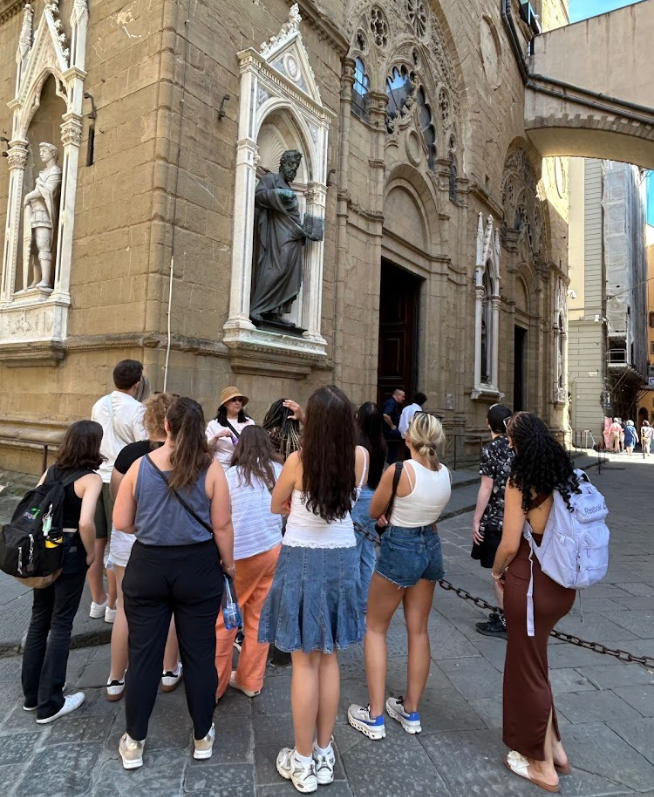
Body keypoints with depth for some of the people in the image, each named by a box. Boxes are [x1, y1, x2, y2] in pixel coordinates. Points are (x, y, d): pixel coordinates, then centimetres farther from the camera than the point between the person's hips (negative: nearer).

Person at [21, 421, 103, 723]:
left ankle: (31, 694, 33)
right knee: (60, 624, 6)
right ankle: (50, 704, 17)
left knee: (39, 619, 19)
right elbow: (85, 523, -26)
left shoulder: (51, 471, 5)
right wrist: (91, 554, -10)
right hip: (70, 553, -7)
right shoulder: (91, 479, -16)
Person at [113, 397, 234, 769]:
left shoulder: (140, 466, -5)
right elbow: (222, 526, -9)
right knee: (199, 653, 13)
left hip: (147, 566, 2)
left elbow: (122, 523, -1)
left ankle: (134, 742, 29)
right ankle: (202, 737, 30)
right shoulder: (211, 468, -11)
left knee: (143, 653, 15)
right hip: (198, 567, -1)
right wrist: (229, 563, 6)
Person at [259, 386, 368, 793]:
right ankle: (324, 754, 32)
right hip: (342, 560, 4)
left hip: (302, 561, -3)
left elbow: (276, 506, 0)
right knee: (329, 658, 17)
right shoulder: (361, 457, -10)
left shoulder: (298, 460, -18)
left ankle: (303, 761, 25)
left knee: (305, 662, 9)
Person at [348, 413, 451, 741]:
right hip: (431, 546, 6)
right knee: (418, 630, 17)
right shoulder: (445, 473, -3)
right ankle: (411, 711, 32)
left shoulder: (398, 471, -22)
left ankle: (374, 717, 18)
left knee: (375, 629, 11)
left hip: (399, 549, -6)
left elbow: (373, 512, -8)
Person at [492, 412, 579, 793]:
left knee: (527, 668, 12)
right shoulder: (568, 475, 2)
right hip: (564, 583, 7)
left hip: (531, 583, -6)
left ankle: (544, 765, 28)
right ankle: (555, 747, 35)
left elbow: (510, 545, -17)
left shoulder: (521, 481, -16)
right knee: (534, 660, 25)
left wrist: (496, 572, 3)